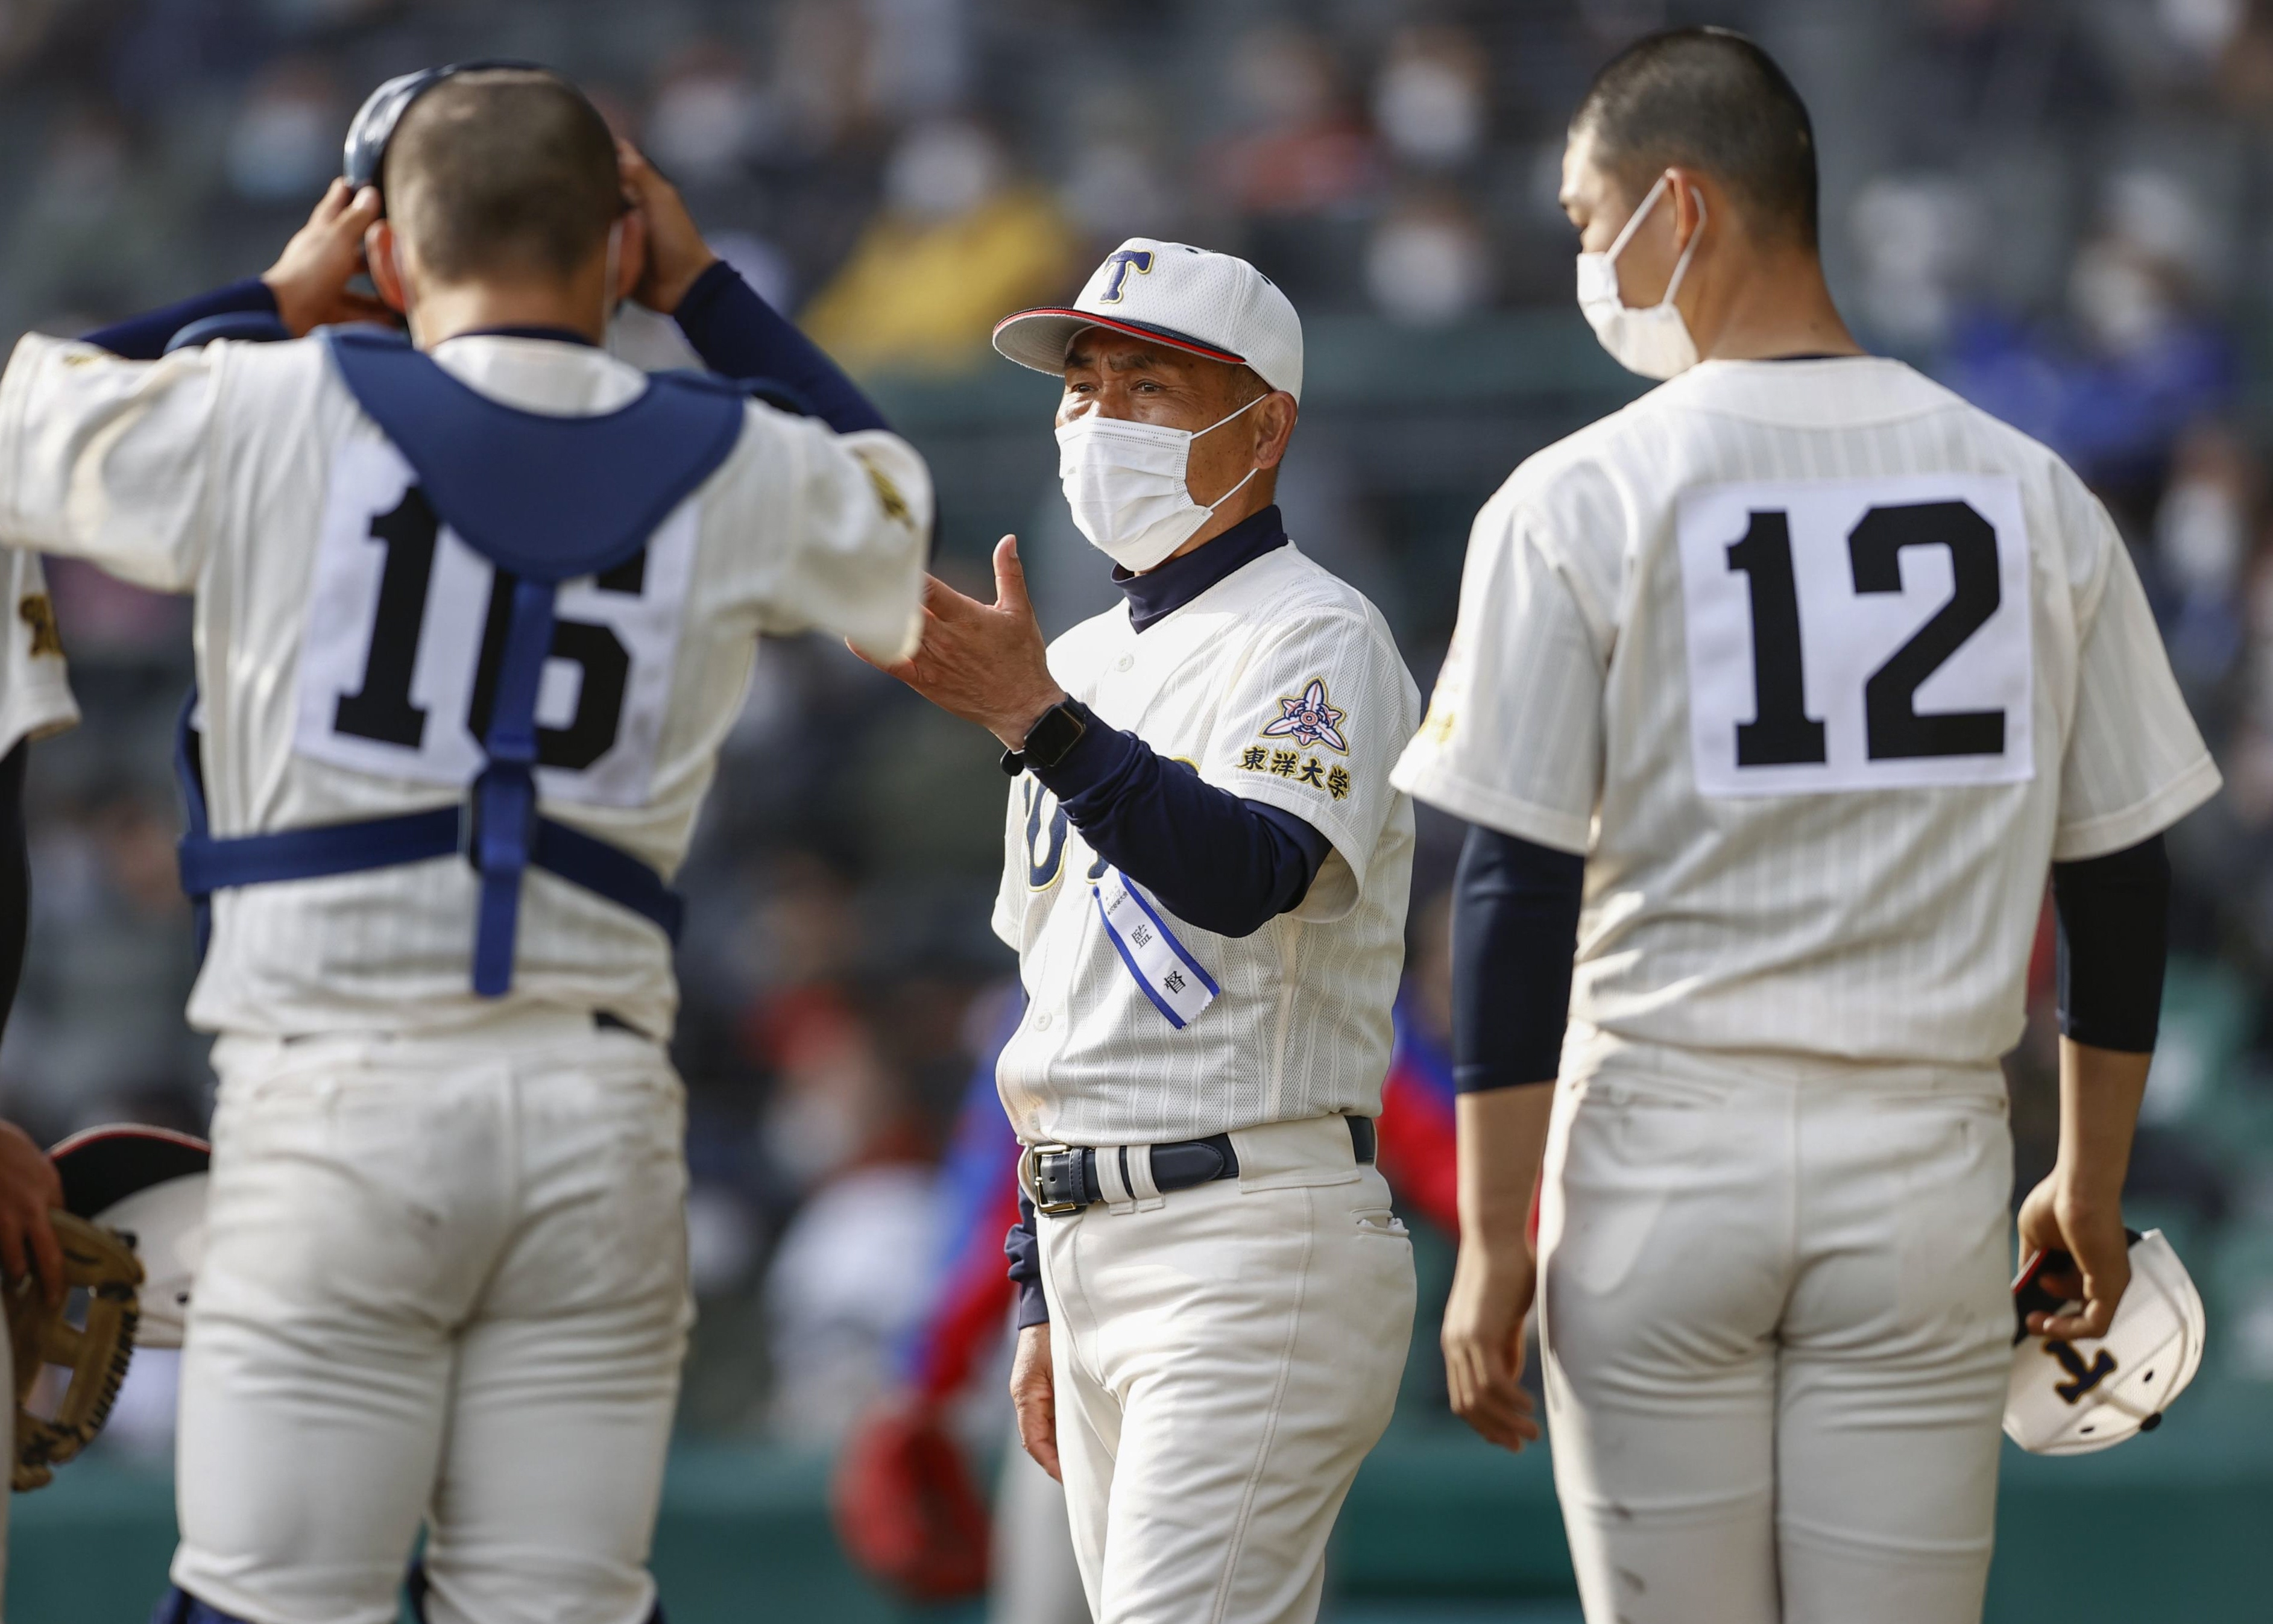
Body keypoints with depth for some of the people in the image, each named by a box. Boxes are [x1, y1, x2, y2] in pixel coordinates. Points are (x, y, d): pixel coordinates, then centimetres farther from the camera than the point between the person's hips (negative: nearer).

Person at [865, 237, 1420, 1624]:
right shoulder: (1083, 666, 19)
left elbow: (1243, 879, -27)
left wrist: (1036, 721, -38)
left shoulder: (1315, 640, -7)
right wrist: (1045, 1300, 19)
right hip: (1096, 1249, 9)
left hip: (1254, 1248, -9)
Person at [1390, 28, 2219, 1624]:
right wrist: (2092, 1184, 21)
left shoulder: (1575, 503, -4)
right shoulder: (2035, 494, 5)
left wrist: (1494, 1241, -4)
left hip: (1661, 1163, -2)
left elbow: (1521, 887, -7)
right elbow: (2124, 880, 10)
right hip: (1927, 1171, 2)